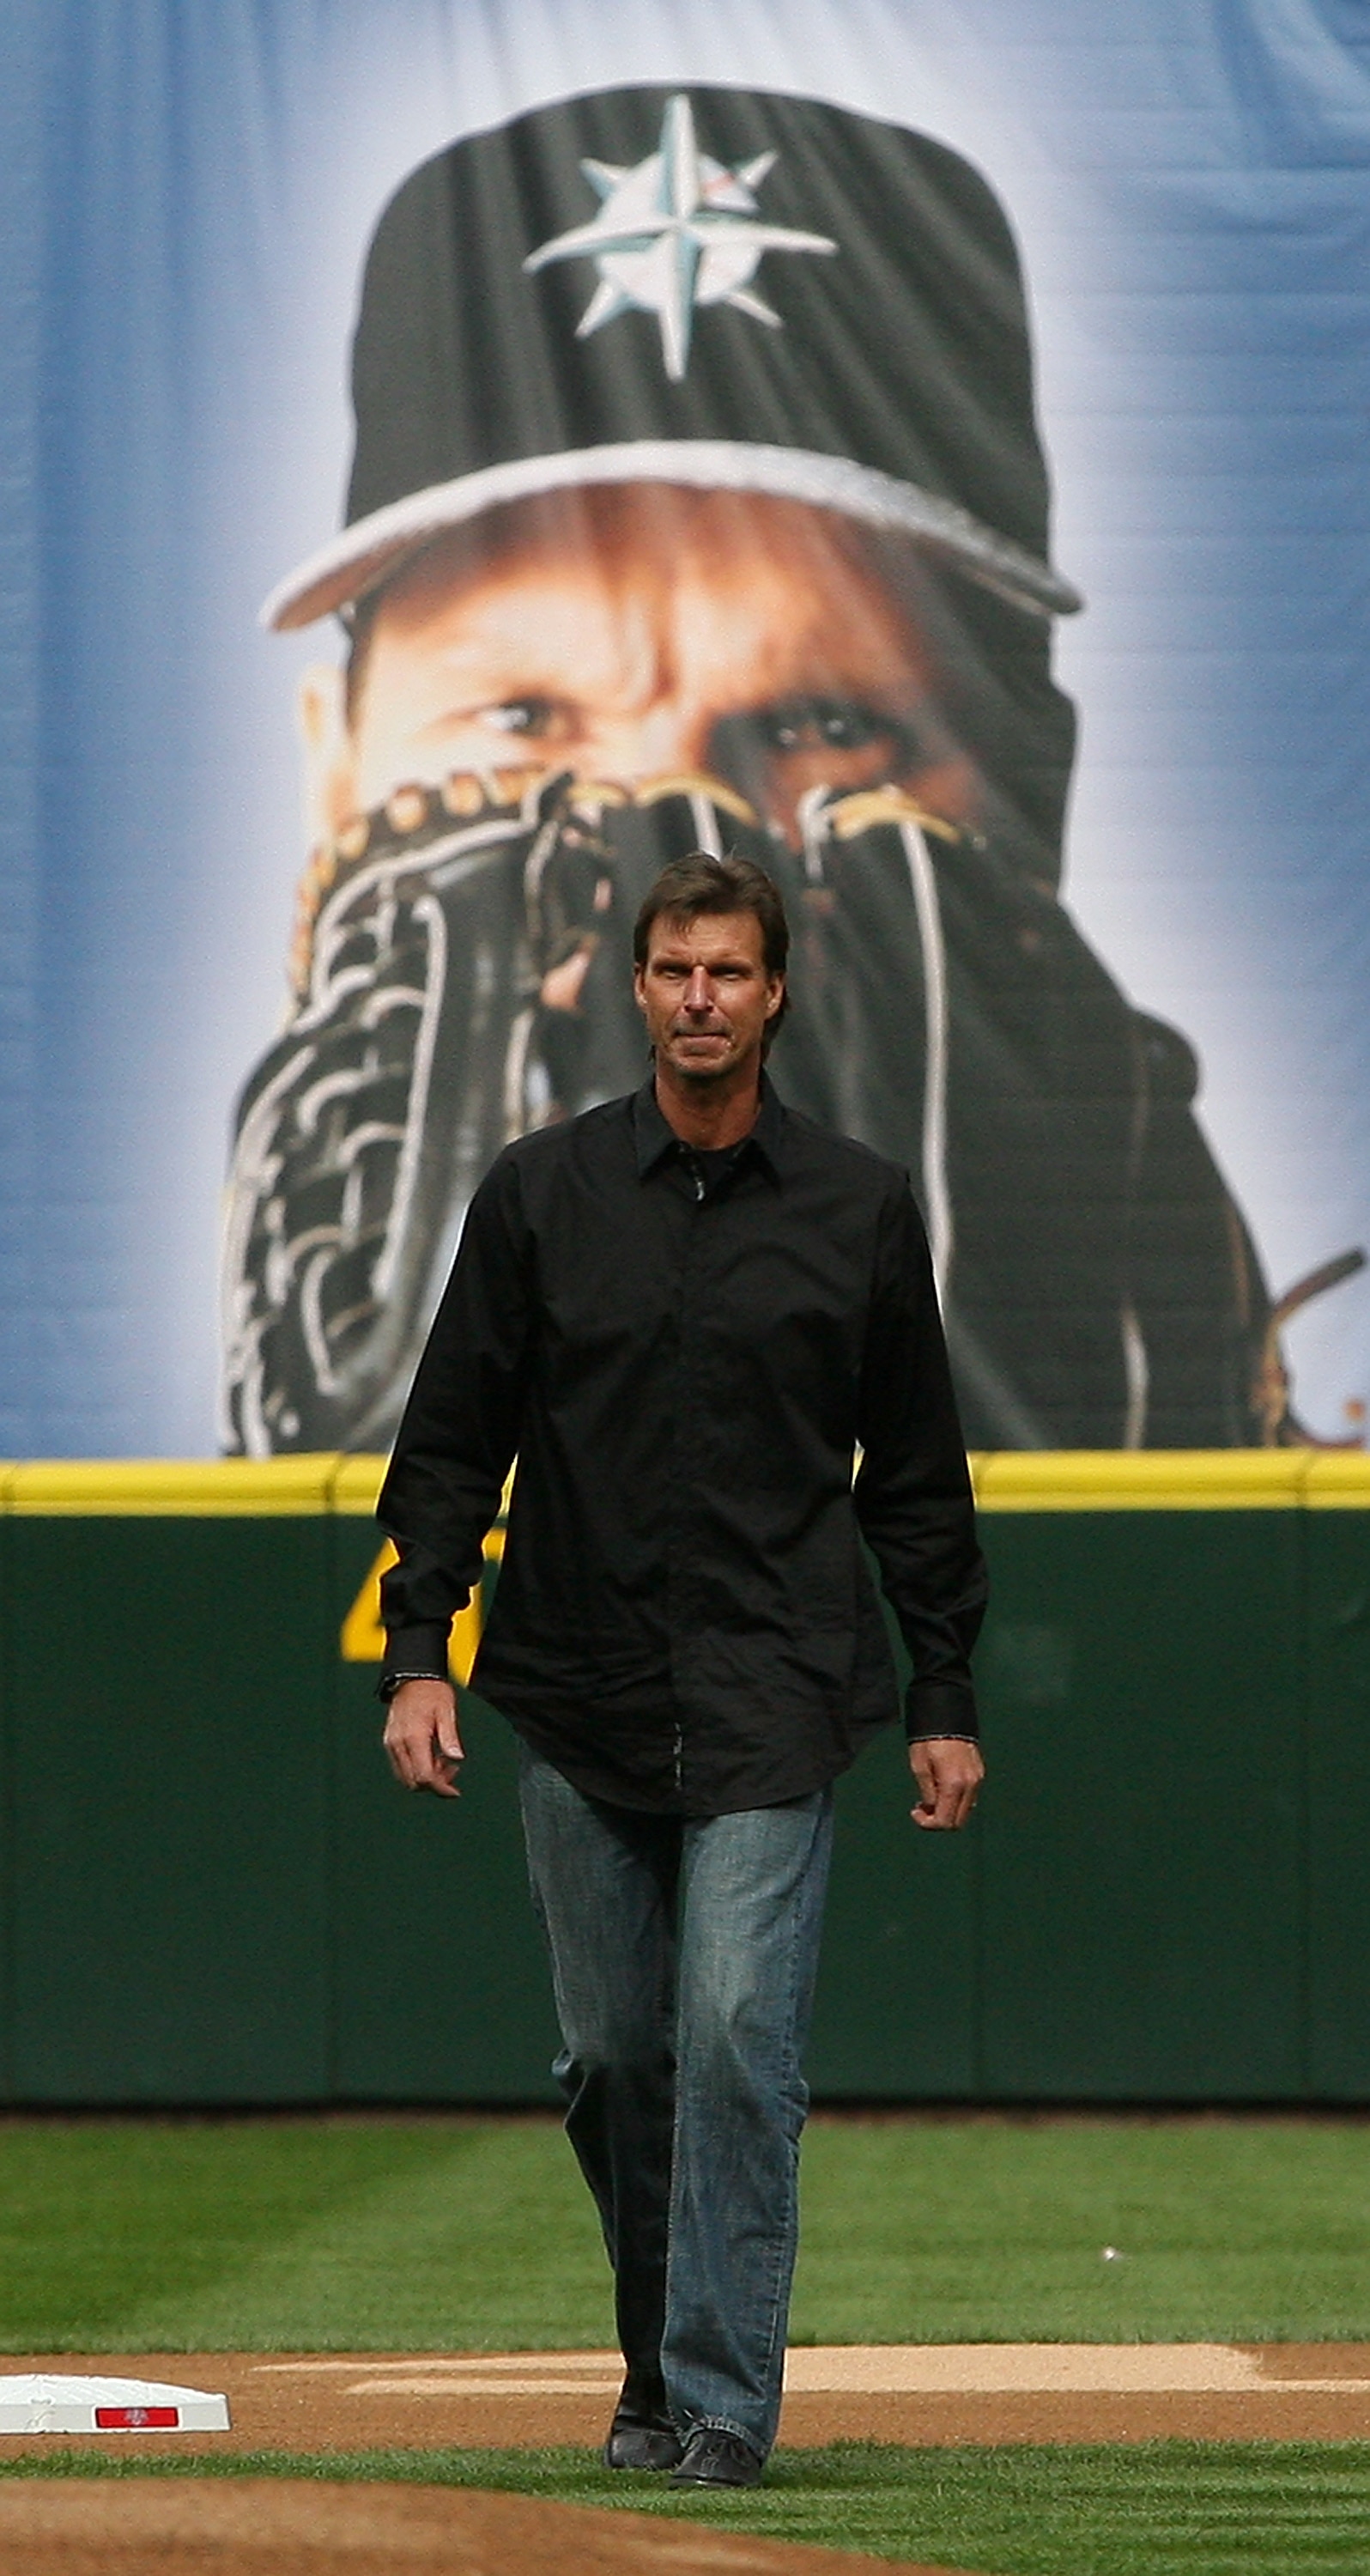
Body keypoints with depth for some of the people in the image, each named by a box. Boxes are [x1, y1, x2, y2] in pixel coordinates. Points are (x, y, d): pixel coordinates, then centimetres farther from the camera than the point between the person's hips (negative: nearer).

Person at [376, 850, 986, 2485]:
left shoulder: (858, 1211, 4)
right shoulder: (540, 1196, 5)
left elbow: (918, 1477, 9)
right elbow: (453, 1441, 6)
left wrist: (945, 1701, 6)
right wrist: (417, 1649, -4)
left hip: (774, 1702, -2)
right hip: (581, 1704, 2)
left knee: (738, 2034, -13)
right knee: (612, 2055, 7)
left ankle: (725, 2399, -10)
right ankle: (657, 2367, 25)